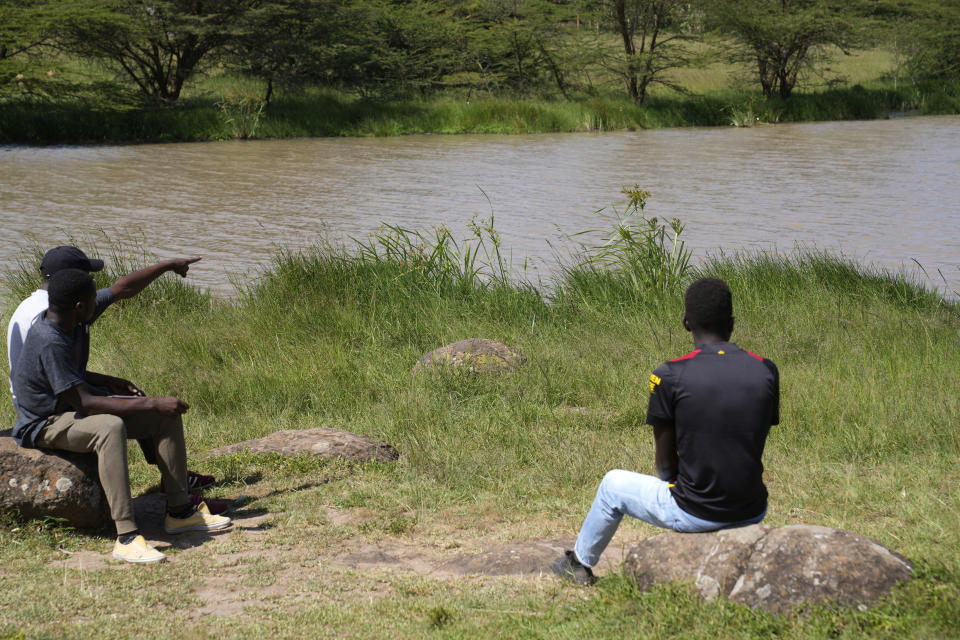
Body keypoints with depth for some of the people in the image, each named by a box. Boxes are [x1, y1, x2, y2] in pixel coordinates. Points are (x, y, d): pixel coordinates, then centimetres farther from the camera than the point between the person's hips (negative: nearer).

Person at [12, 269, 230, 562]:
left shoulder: (61, 326, 3)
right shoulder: (49, 343, -28)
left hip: (73, 411, 10)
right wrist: (152, 403, -31)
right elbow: (83, 403, -31)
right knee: (111, 427, -41)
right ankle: (126, 536, -43)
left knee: (166, 415, 0)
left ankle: (179, 512, 5)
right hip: (44, 425, -10)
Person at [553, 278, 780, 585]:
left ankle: (580, 563, 46)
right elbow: (752, 445, 10)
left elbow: (665, 461, -5)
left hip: (693, 514, -4)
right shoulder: (766, 370, -3)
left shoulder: (671, 376, -14)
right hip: (753, 512, 4)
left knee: (613, 484, 24)